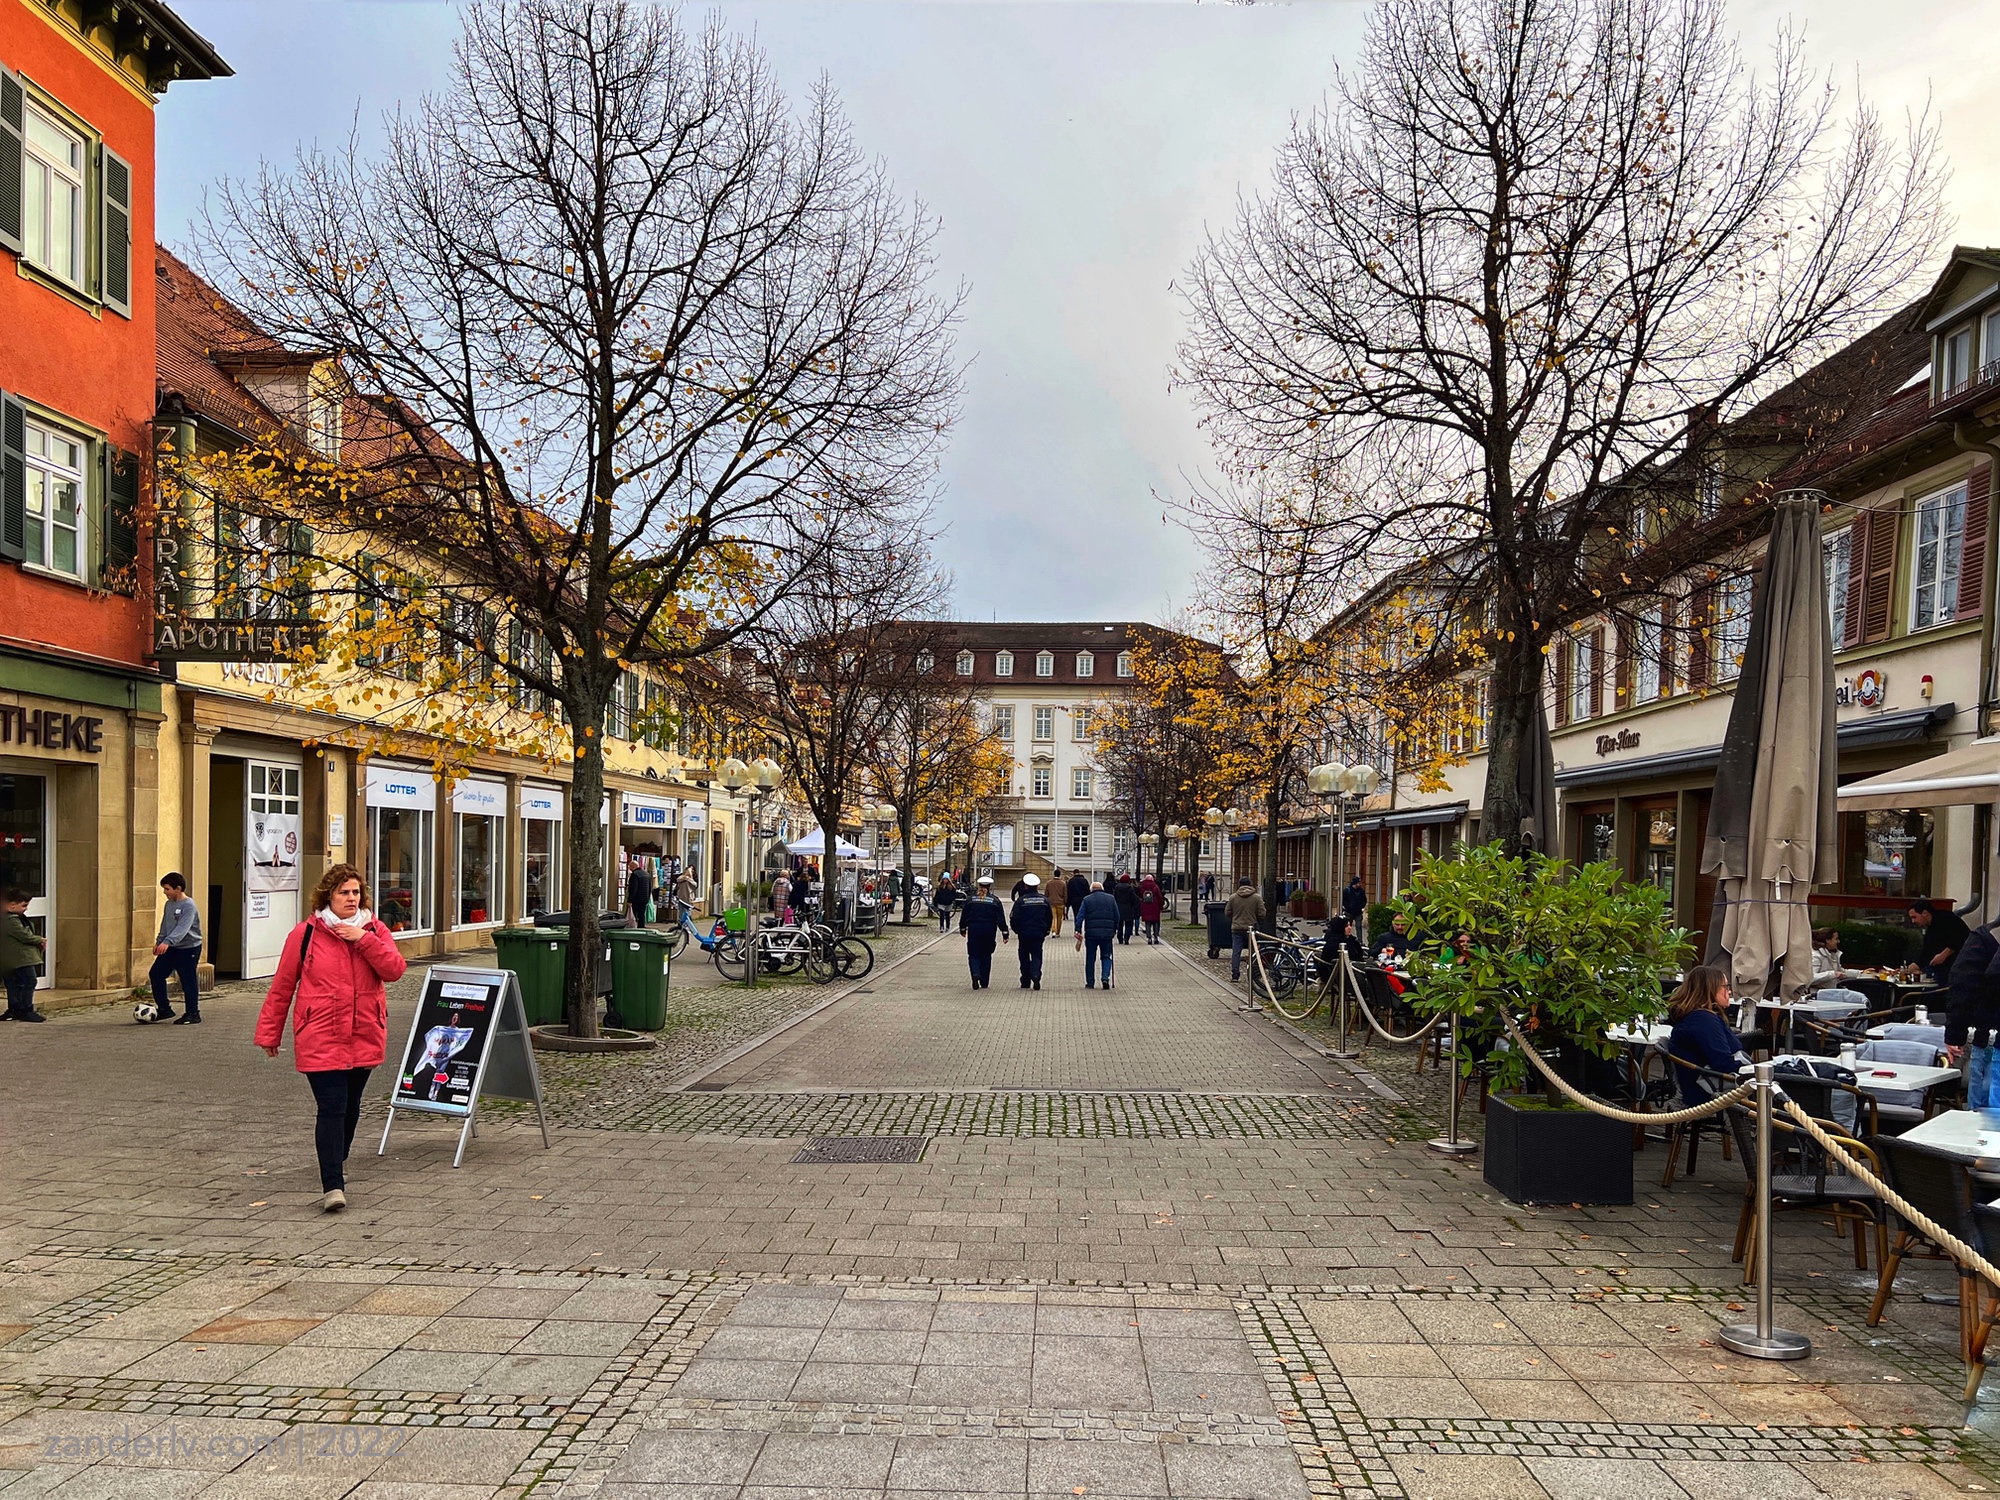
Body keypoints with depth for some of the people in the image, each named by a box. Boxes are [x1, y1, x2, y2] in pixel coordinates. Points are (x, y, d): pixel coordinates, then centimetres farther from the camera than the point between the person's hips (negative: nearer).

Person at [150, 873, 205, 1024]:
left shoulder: (189, 906, -19)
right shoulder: (169, 904, 7)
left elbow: (182, 928, -31)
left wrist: (167, 942, -41)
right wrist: (159, 941, 16)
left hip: (188, 948, -9)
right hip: (170, 948, 9)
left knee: (188, 982, -3)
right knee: (156, 974, 8)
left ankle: (193, 1014, 5)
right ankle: (164, 1008, 19)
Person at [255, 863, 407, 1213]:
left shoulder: (374, 930, 5)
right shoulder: (305, 934, -2)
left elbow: (394, 970, -9)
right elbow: (281, 987, 3)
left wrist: (363, 939, -17)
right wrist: (269, 1034, 5)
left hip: (364, 1036, 4)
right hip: (321, 1038, -3)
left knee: (350, 1105, 17)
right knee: (331, 1107, -11)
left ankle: (338, 1161, 42)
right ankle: (333, 1186, -13)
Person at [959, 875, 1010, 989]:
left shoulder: (970, 899, 0)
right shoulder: (995, 900, -2)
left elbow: (964, 916, 5)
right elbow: (1001, 919, -4)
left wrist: (962, 929, 18)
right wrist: (1005, 934, 0)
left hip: (973, 931, 0)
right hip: (989, 932, 0)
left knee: (973, 954, 6)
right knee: (986, 956, 11)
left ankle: (976, 973, -23)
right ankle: (984, 983, 14)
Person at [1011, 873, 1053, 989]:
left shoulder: (1021, 900, -8)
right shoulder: (1044, 900, 2)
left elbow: (1015, 918, -8)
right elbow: (1050, 917, 9)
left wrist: (1016, 930, 8)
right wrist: (1047, 931, 20)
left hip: (1024, 933, -2)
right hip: (1039, 933, 2)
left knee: (1024, 956, 11)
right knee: (1037, 955, 6)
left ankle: (1026, 982, 15)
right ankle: (1036, 975, -20)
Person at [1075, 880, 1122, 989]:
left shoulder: (1087, 899, 5)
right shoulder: (1111, 898, 9)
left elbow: (1080, 917, -3)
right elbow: (1117, 917, 8)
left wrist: (1078, 933, -3)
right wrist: (1114, 930, 16)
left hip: (1091, 933, -1)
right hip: (1107, 933, 1)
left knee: (1090, 958, 9)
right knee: (1106, 957, 12)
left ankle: (1090, 983, 11)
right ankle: (1105, 978, -7)